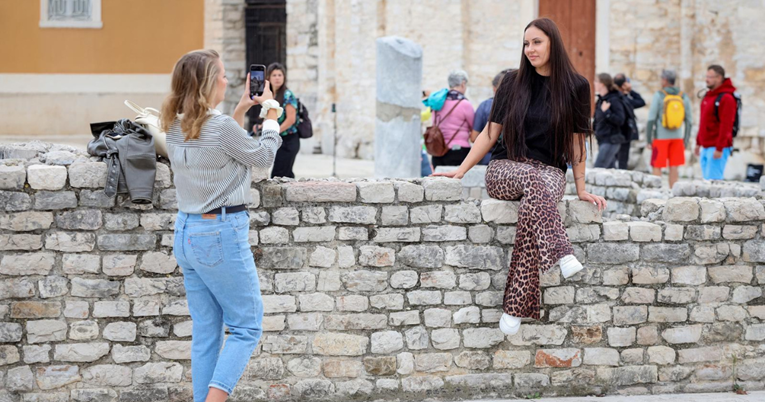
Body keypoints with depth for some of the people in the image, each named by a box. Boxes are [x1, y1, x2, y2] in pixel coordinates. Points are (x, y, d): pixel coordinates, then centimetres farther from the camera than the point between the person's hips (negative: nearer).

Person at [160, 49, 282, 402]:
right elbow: (264, 156, -2)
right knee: (247, 326, 2)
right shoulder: (222, 127, -19)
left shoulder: (175, 127, 3)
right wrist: (271, 115, 13)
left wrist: (241, 110, 21)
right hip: (221, 234, -8)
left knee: (205, 329, 13)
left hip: (186, 232, 8)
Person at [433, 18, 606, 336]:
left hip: (550, 171, -1)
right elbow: (491, 132, 11)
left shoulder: (575, 87, 5)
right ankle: (563, 254, -56)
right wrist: (461, 170, 5)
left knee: (531, 207, -36)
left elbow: (576, 141, 7)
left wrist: (581, 188, 3)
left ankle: (515, 306, -40)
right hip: (505, 169, 1)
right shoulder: (513, 83, 9)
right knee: (531, 179, -38)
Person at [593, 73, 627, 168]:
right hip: (602, 140, 9)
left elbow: (620, 120, -20)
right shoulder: (600, 100, 12)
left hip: (611, 141, -9)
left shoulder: (614, 100, -14)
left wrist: (606, 112, -26)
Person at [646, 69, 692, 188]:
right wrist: (686, 141, 11)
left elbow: (651, 119, -10)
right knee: (674, 169, 7)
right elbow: (689, 121, 5)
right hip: (677, 138, 4)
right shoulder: (684, 98, 4)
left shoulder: (658, 96, -7)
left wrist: (648, 139, -4)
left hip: (660, 138, -4)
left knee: (657, 168, 2)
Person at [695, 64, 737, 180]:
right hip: (705, 147, 9)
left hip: (717, 148, -9)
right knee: (707, 180, 9)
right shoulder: (708, 96, 16)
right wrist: (698, 143, 22)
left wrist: (719, 148, -21)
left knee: (713, 180, -12)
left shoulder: (726, 98, -13)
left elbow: (726, 125, -18)